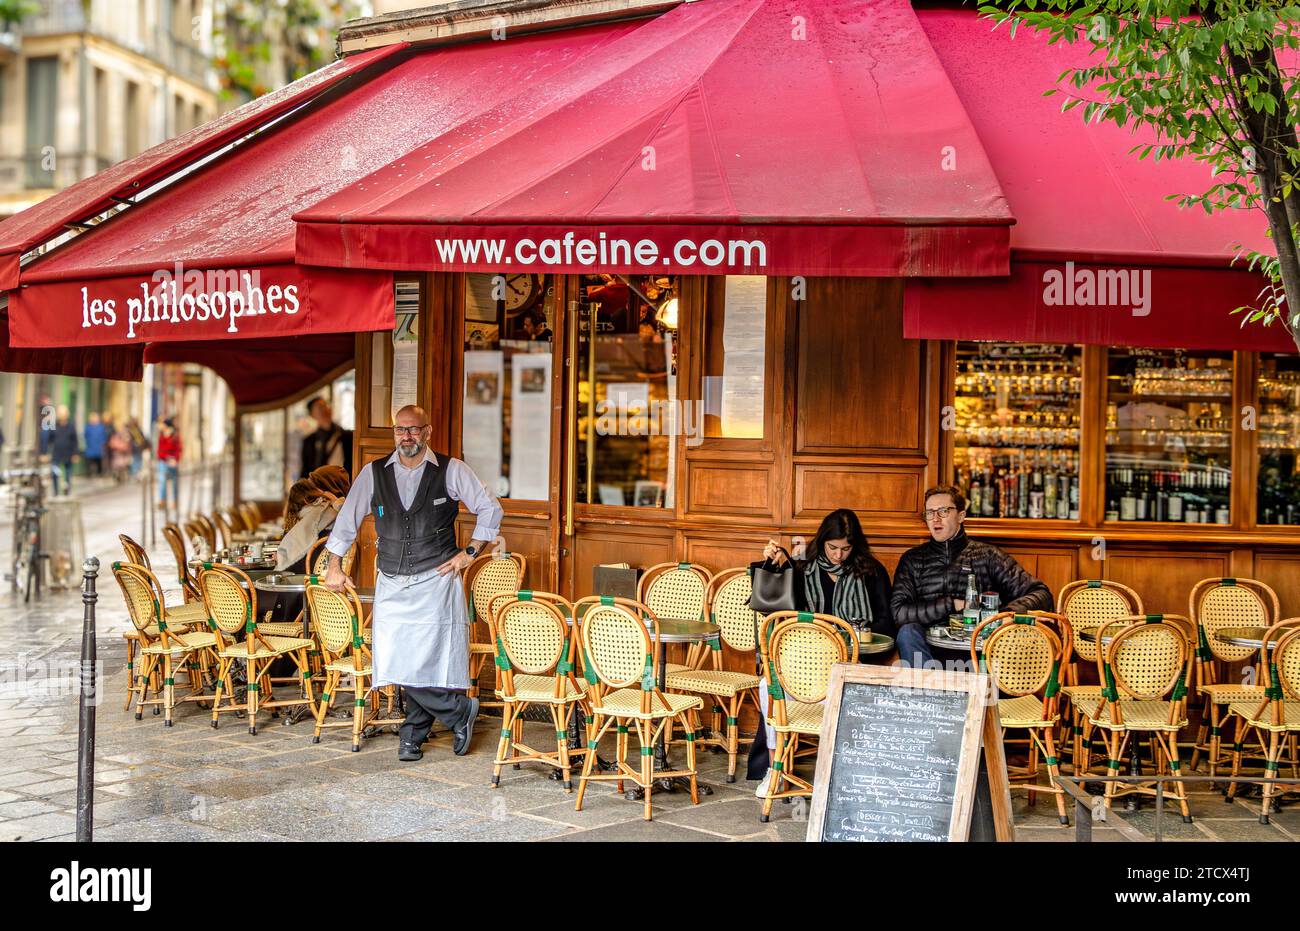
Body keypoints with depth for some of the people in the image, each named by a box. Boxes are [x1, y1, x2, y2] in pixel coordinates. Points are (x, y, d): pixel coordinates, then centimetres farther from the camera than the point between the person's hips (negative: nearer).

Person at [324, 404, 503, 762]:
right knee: (401, 662, -4)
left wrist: (470, 552, 2)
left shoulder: (451, 471, 1)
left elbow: (490, 508, 8)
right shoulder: (374, 473, 8)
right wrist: (334, 567, 17)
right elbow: (347, 518, 16)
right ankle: (460, 711, 13)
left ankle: (413, 733, 9)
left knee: (424, 662, -11)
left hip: (435, 581, -3)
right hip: (392, 585, 3)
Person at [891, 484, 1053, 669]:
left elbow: (1040, 594, 5)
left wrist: (1008, 614, -16)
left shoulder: (987, 555, 13)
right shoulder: (913, 559, 16)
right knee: (908, 632, -32)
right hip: (930, 650, 0)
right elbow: (899, 612, 0)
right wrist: (953, 604, -7)